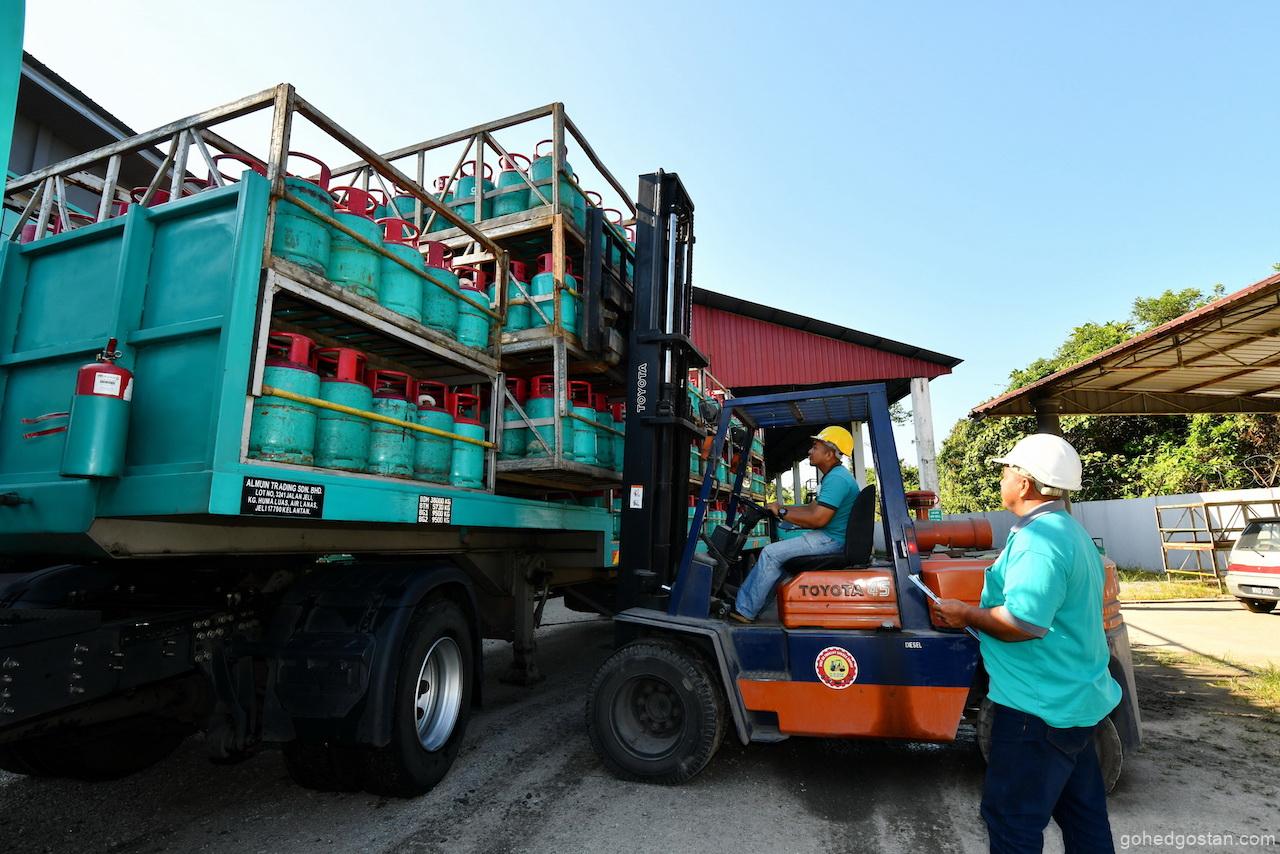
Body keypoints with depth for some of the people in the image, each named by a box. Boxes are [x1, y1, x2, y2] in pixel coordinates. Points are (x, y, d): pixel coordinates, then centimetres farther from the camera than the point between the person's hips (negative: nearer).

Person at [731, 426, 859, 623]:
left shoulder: (836, 478, -20)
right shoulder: (834, 475, 16)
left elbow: (818, 519, -26)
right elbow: (815, 507, 20)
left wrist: (782, 513, -14)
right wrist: (782, 507, 9)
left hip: (830, 540, -11)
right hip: (827, 537, 11)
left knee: (771, 554, -13)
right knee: (771, 552, 9)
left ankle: (745, 612, -4)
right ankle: (742, 601, 8)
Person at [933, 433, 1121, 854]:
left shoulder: (1038, 538, -23)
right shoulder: (1069, 531, 12)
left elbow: (1024, 622, -31)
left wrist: (966, 614, -16)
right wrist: (979, 611, 17)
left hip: (1040, 704, -11)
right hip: (1075, 699, 11)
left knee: (1010, 817, 3)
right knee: (1082, 810, 22)